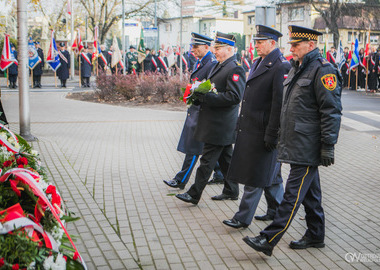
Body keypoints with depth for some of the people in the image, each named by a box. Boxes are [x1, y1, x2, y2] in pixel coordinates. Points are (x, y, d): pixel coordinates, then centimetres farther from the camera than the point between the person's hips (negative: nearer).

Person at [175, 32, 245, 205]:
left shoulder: (235, 69, -15)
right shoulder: (218, 66, 16)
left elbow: (234, 97, -24)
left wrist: (207, 97, -24)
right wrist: (200, 96, 5)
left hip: (220, 124, -10)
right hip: (214, 123, 10)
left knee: (208, 159, -6)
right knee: (225, 158, 16)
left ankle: (194, 194, -2)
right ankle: (231, 191, 26)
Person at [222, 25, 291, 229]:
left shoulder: (280, 67, -15)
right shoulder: (258, 63, 15)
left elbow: (279, 104, -19)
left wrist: (271, 134, -20)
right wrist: (241, 124, 20)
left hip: (262, 131, -9)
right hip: (249, 128, 9)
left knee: (254, 176, -2)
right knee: (270, 174, 18)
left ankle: (243, 218, 5)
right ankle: (277, 211, 30)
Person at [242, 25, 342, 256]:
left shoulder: (323, 70, -14)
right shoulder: (298, 69, 16)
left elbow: (331, 112, -18)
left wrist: (328, 146, -19)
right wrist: (283, 138, 23)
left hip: (307, 148, -10)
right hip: (296, 145, 10)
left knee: (293, 194, -7)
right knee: (310, 193, 17)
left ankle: (268, 240, -7)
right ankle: (315, 237, 28)